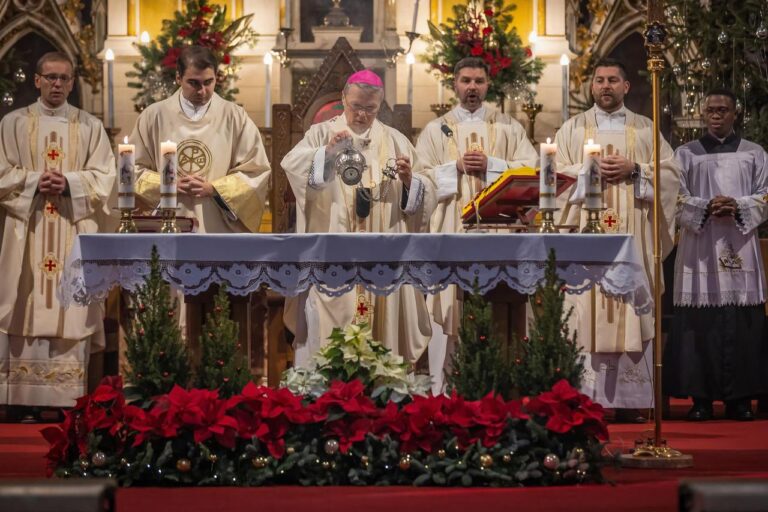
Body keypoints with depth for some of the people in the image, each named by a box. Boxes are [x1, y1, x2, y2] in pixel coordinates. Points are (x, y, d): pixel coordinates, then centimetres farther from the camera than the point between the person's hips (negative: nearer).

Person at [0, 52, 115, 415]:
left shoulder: (90, 126, 9)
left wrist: (68, 183, -14)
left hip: (74, 232, 0)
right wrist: (34, 182, -14)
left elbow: (104, 178, 2)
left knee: (70, 311, -4)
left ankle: (68, 397, -3)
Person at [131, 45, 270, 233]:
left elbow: (256, 171, 4)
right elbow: (134, 169, 9)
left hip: (219, 231, -1)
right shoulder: (154, 116, 6)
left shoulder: (235, 117, 4)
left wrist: (213, 189, -8)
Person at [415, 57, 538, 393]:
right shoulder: (436, 130, 12)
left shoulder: (509, 127, 12)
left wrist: (490, 165, -10)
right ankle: (443, 389, 0)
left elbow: (532, 169, 1)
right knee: (449, 307, -4)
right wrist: (457, 168, -10)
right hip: (451, 232, 0)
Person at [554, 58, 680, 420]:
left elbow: (670, 172, 5)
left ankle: (628, 401, -2)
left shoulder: (646, 129, 14)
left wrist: (633, 170, -9)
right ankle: (583, 400, -7)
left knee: (631, 306, -4)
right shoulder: (573, 129, 13)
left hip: (632, 235, 1)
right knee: (585, 308, -7)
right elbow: (556, 172, 4)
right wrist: (591, 170, -10)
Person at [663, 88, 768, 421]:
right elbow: (675, 198, 2)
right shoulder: (686, 153, 10)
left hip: (741, 247, 1)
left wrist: (738, 207, -13)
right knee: (701, 324, -6)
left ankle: (740, 397, 1)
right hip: (700, 249, -1)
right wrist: (706, 207, -15)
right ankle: (701, 397, -3)